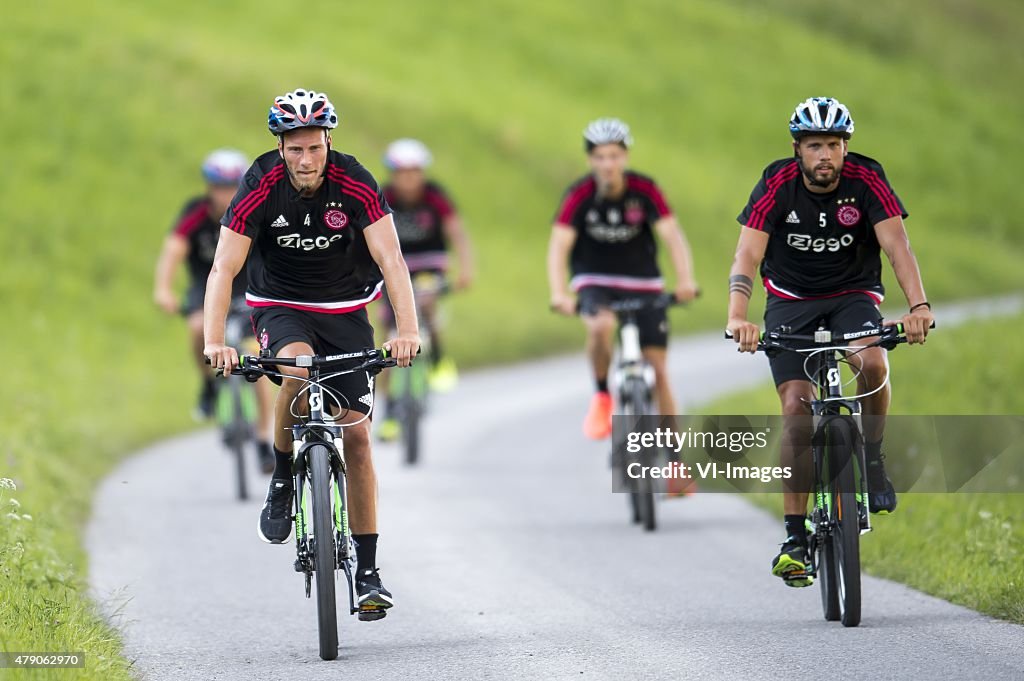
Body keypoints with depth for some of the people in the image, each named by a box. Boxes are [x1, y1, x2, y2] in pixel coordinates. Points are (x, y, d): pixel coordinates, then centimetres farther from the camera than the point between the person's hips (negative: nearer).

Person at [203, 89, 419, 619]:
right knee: (300, 370, -35)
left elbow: (391, 260, -24)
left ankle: (368, 571, 1)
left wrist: (408, 330, -39)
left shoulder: (355, 185, -20)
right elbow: (224, 267, -23)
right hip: (280, 307, -1)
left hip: (345, 311, 1)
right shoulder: (260, 188, -20)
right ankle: (282, 482, -10)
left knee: (355, 435, -5)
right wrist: (214, 341, -37)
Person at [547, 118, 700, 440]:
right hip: (595, 283, -1)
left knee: (658, 371, -3)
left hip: (642, 284, 1)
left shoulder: (645, 190, -15)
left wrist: (686, 281, -41)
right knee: (601, 326, -36)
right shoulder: (580, 195, -16)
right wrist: (559, 294, -41)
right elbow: (559, 246, -24)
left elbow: (672, 235, -24)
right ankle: (602, 397, -11)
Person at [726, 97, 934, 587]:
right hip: (791, 302, 0)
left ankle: (871, 459, -5)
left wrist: (918, 306, -43)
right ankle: (795, 536, -8)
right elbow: (747, 256, -25)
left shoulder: (867, 180, -16)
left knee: (873, 363, -32)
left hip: (853, 295, 0)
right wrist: (737, 317, -43)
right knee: (797, 409, -14)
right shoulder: (777, 185, -18)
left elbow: (896, 244, -26)